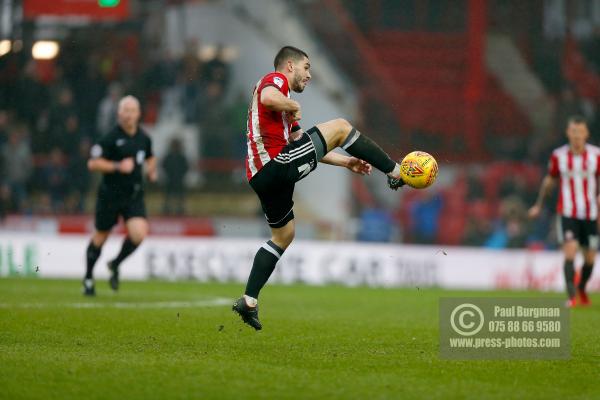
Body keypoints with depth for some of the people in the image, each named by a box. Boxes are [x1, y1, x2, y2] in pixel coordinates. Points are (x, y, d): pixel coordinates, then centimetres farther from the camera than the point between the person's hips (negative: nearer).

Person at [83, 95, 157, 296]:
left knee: (138, 234, -15)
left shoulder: (144, 138, 4)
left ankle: (115, 265, 12)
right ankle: (88, 278, 28)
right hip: (110, 195, -3)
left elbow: (150, 158, 25)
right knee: (101, 236, 8)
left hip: (134, 195, 3)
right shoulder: (111, 138, -12)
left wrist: (151, 169, 5)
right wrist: (118, 167, -23)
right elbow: (93, 163, -14)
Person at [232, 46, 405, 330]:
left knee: (283, 235, 23)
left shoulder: (280, 97, 32)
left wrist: (346, 162, 26)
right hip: (275, 165, -10)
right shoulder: (275, 80, 1)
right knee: (339, 127, -5)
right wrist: (293, 107, -6)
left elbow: (302, 145, 32)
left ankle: (249, 302, 19)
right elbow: (269, 98, -27)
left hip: (262, 176, 10)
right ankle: (394, 172, 2)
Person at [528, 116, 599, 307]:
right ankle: (571, 296, -15)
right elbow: (550, 180, 11)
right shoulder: (558, 155, -4)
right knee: (570, 251, -17)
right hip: (567, 213, -1)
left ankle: (582, 288, 35)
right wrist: (539, 204, 15)